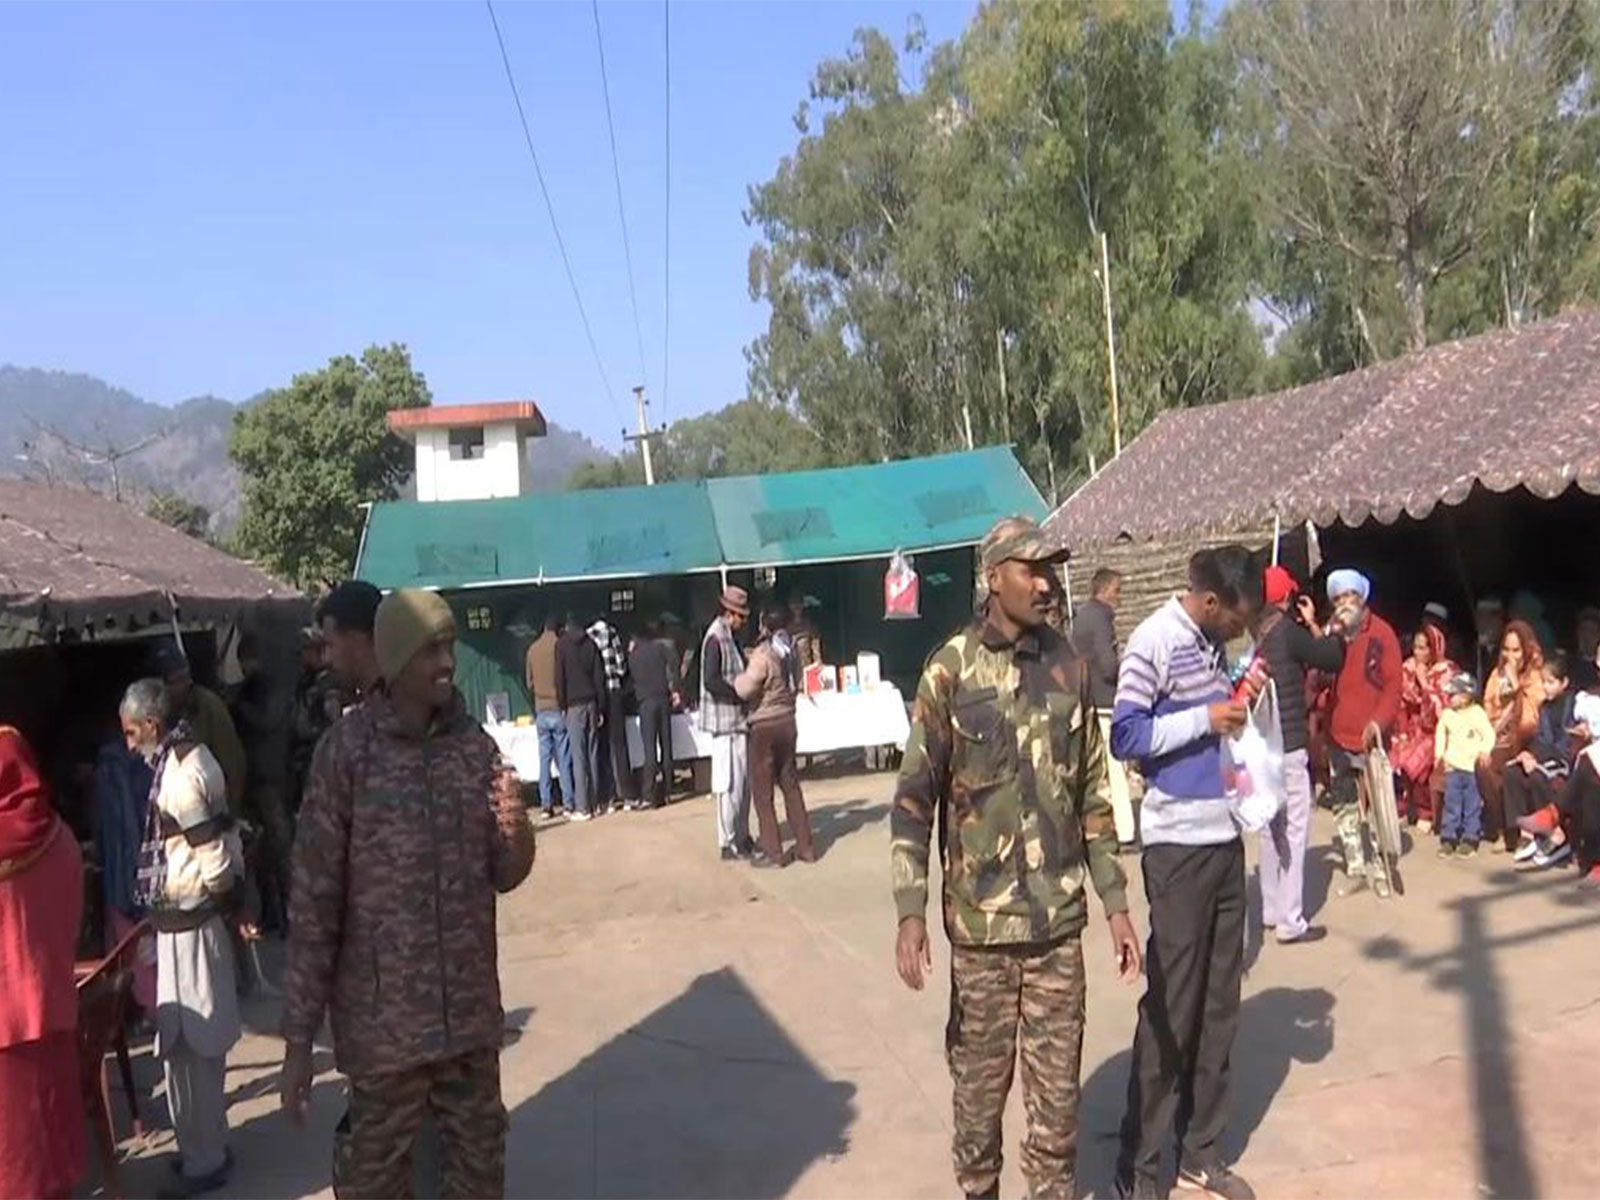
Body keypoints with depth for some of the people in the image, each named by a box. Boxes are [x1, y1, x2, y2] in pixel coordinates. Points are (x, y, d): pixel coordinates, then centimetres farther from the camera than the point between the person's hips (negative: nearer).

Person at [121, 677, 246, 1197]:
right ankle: (205, 1147, 31)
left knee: (188, 1045, 3)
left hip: (186, 926, -9)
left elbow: (216, 868, -24)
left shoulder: (182, 776, -22)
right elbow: (222, 849, 14)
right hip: (189, 923, 9)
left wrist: (163, 890, -8)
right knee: (194, 1044, 18)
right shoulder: (186, 760, 8)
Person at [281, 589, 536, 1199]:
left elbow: (505, 875, 4)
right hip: (383, 1019, -3)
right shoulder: (347, 750, -12)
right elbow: (313, 901, -9)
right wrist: (299, 1034, -9)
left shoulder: (477, 745, 0)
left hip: (472, 1013, 4)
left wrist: (515, 823, -18)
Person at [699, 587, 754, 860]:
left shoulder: (730, 637, 15)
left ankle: (742, 835, 24)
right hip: (725, 719, -9)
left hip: (738, 718, 9)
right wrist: (742, 696, -15)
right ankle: (728, 843, 3)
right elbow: (711, 681, -22)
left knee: (743, 781, 14)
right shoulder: (715, 638, -15)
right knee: (730, 783, -4)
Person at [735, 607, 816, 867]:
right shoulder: (790, 651, 5)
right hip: (787, 721, 7)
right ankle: (805, 846, 17)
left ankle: (772, 851, 3)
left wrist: (741, 676, -3)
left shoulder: (763, 654, -18)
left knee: (762, 790, 2)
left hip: (764, 726, -7)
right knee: (791, 784, 14)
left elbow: (745, 690, -22)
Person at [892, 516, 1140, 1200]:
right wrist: (911, 913, -15)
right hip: (981, 921, -2)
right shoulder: (952, 669, -8)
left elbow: (1092, 793, 9)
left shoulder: (1068, 664, 3)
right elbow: (914, 797, -8)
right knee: (979, 1082, 12)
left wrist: (1115, 902, 8)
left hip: (1060, 919, 3)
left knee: (1058, 1088, 11)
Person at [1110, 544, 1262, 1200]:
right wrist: (1206, 719, -16)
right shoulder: (1154, 641, -13)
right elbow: (1125, 736, -17)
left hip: (1225, 836, 8)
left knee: (1219, 1004, 13)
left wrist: (1239, 706, 1)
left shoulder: (1214, 642, 10)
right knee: (1171, 1007, 0)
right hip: (1179, 844, -8)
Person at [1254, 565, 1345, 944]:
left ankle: (1271, 909, 26)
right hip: (1287, 745, -7)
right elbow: (1333, 658, -5)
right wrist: (1314, 624, 8)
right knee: (1294, 830, -1)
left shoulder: (1252, 633, 4)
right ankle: (1290, 921, 2)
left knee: (1272, 828, 17)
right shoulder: (1287, 630, -14)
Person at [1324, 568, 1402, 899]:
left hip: (1371, 735, -4)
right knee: (1344, 807, 11)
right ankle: (1355, 869, 22)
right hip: (1338, 735, 4)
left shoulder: (1381, 633, -5)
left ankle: (1380, 868, 10)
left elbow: (1393, 684, -8)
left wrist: (1379, 721, -19)